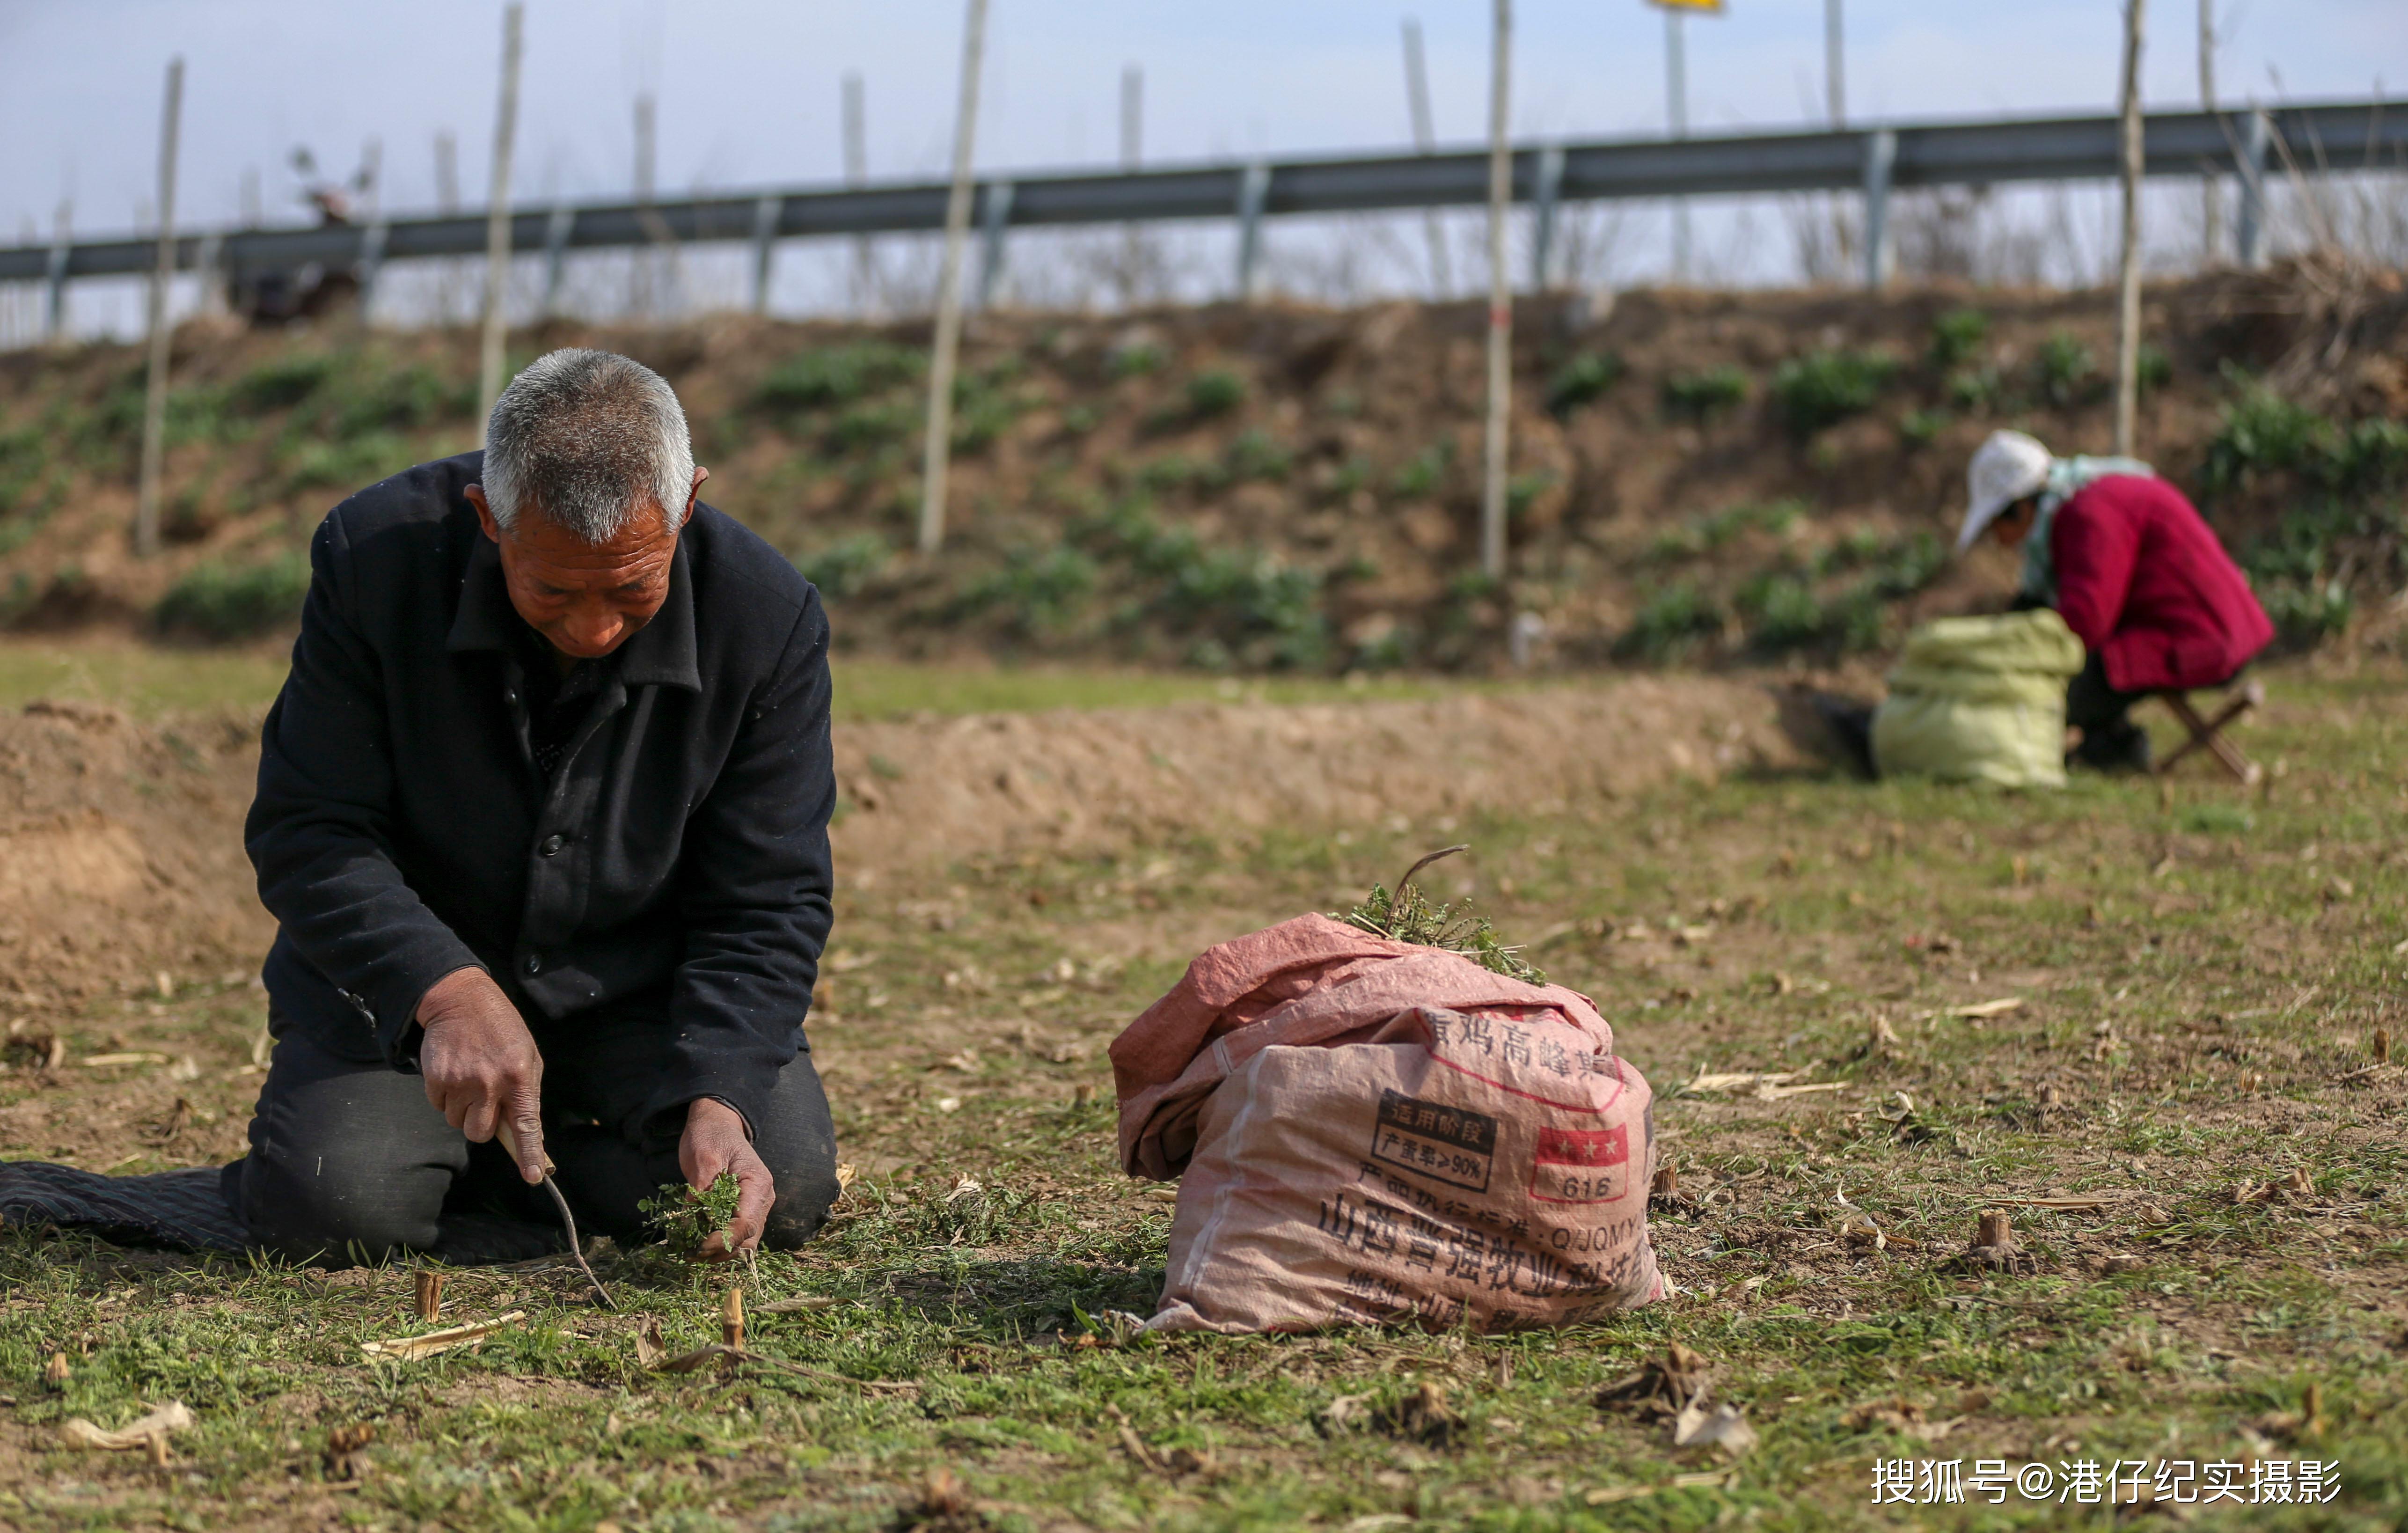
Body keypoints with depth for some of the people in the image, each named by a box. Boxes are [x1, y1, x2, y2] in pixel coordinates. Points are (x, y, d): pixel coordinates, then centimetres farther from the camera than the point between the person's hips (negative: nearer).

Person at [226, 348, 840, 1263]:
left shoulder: (771, 620, -18)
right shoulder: (374, 559, -21)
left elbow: (765, 906, -12)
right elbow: (305, 833, -18)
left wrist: (718, 1099, -29)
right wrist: (450, 991, -34)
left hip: (639, 988, 1)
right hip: (403, 972, -1)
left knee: (784, 1187, -20)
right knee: (328, 1203, -27)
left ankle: (547, 1154, 8)